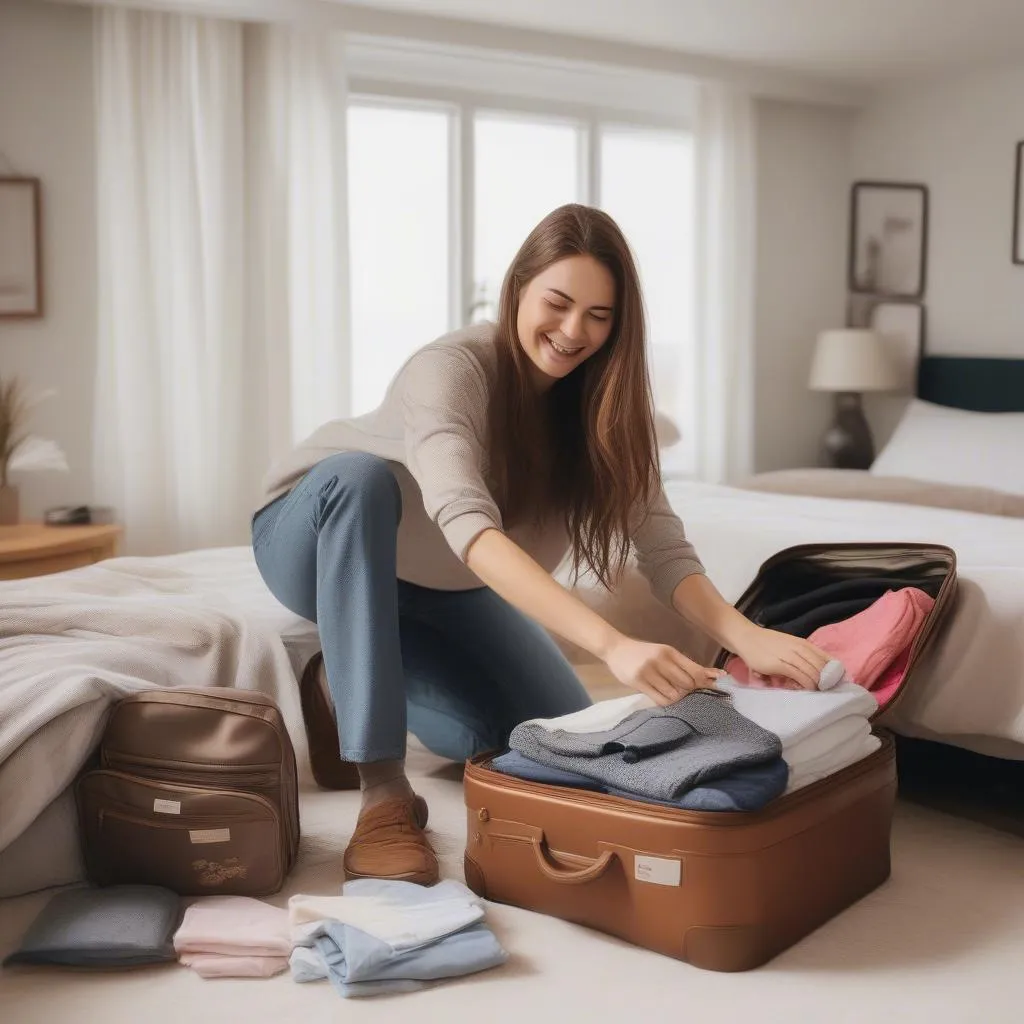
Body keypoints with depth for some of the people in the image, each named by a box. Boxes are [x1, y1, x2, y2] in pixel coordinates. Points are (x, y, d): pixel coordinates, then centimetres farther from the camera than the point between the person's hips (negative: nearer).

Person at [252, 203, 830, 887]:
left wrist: (747, 638, -43)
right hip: (323, 537, -5)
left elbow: (663, 547, -23)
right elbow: (468, 525, -50)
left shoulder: (606, 403, -15)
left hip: (438, 587, 5)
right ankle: (383, 794, -36)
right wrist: (612, 645, -61)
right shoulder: (452, 369, -33)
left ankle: (349, 677, 10)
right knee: (361, 476, -40)